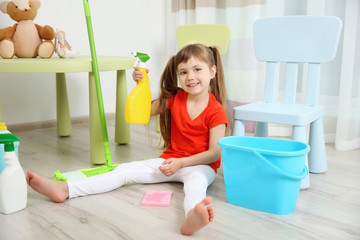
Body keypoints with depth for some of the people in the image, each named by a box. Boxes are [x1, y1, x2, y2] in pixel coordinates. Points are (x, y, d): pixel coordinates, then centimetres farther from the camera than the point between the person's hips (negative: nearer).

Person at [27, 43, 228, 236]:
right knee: (125, 170, -9)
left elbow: (215, 153, -14)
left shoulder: (216, 111, -12)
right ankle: (65, 189, -18)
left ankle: (192, 215, -76)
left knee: (197, 179, -42)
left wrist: (181, 163, -20)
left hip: (201, 165, -5)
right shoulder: (175, 98, 4)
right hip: (169, 160, 6)